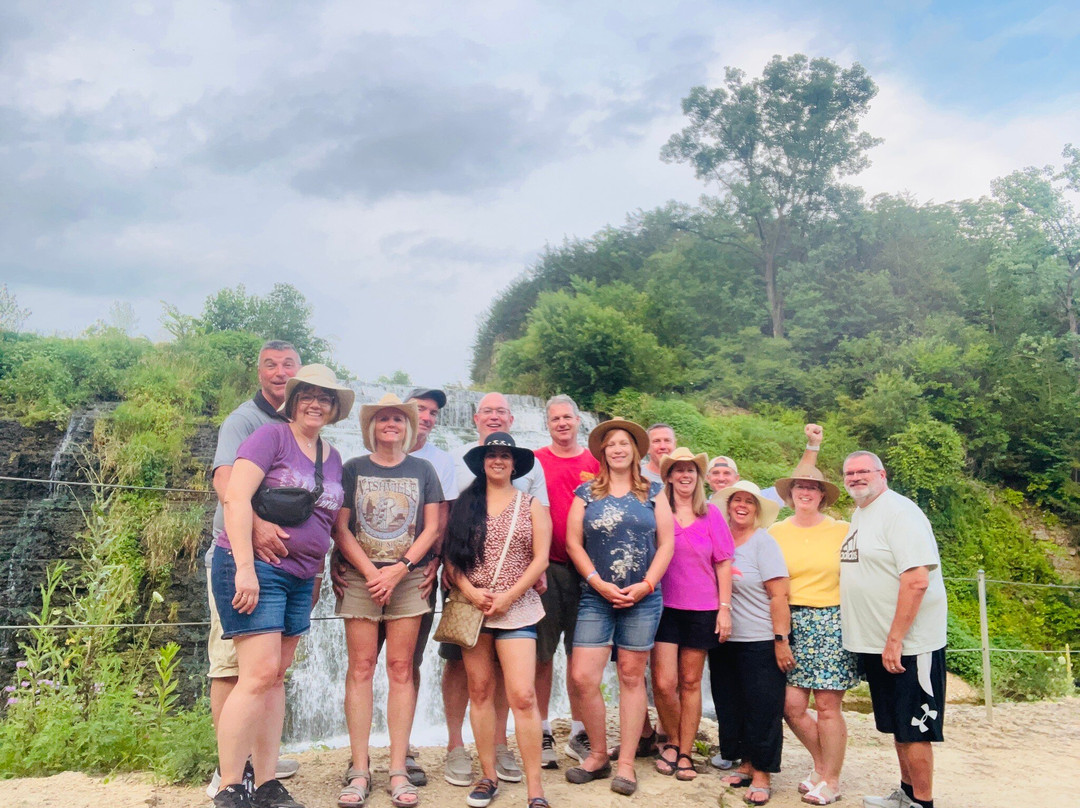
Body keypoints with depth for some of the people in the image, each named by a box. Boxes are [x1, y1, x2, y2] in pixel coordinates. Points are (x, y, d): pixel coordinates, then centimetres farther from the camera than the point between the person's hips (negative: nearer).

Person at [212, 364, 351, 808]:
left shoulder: (333, 458, 15)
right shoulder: (271, 436, -6)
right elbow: (235, 496, -15)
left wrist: (316, 578, 16)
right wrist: (245, 567, -20)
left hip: (300, 578, 7)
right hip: (254, 570, -7)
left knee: (276, 678, 10)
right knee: (260, 674, -11)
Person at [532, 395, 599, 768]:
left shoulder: (595, 462, 8)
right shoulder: (534, 461, 5)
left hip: (585, 567, 1)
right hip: (546, 566, -1)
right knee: (542, 652, 4)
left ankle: (579, 733, 19)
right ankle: (542, 733, 17)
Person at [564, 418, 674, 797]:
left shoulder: (653, 493, 7)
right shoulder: (586, 493, 6)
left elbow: (666, 543, 3)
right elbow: (573, 542, 1)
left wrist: (646, 585, -7)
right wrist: (599, 583, -8)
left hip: (643, 598, 0)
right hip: (596, 598, 0)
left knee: (632, 676, 5)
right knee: (583, 677, -5)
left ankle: (626, 763, 16)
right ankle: (598, 756, 15)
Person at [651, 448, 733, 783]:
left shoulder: (711, 514, 5)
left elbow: (723, 564, 6)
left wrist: (725, 608, 1)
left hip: (701, 609, 1)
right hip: (664, 605, -1)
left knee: (690, 683, 9)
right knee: (664, 683, -6)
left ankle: (685, 753, 21)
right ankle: (673, 740, 20)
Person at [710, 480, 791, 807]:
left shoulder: (764, 543, -7)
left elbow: (779, 595, -12)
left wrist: (781, 640, -16)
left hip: (761, 642, -5)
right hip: (725, 640, 5)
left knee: (763, 708, 1)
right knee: (731, 706, 12)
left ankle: (761, 776, 13)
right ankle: (746, 764, 27)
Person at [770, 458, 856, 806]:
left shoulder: (842, 530, 0)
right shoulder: (776, 533, 6)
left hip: (831, 623, -2)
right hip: (791, 624, 2)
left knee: (827, 706, -1)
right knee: (792, 705, 1)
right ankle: (821, 764, 26)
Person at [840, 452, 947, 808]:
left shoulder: (899, 512, -16)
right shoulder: (858, 515, 11)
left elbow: (917, 580, -24)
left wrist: (895, 640, -24)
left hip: (908, 644, -9)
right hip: (875, 644, 9)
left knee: (913, 727, 2)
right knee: (897, 725, 19)